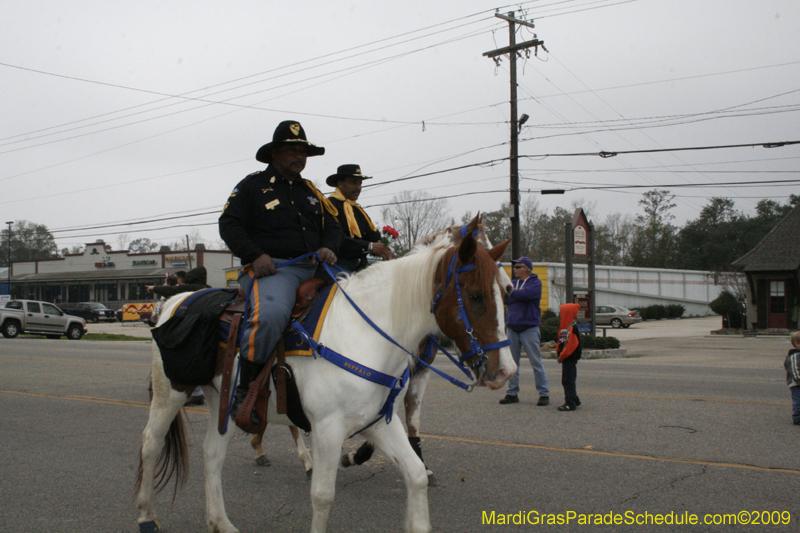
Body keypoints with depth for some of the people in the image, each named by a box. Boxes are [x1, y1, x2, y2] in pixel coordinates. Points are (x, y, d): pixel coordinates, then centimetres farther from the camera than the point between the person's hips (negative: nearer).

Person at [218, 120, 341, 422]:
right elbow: (229, 225, 0)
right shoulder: (253, 186, 8)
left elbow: (332, 226, 23)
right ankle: (245, 390, -24)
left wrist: (329, 248, -1)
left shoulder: (311, 191, 26)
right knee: (271, 314, -37)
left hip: (313, 269, 6)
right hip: (270, 269, -6)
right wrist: (255, 255, -15)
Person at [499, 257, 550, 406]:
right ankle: (512, 393, 14)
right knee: (512, 362, 7)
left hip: (529, 328, -5)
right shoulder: (512, 283, 15)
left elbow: (526, 293, -20)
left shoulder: (535, 283, -1)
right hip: (512, 328, 6)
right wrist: (520, 295, -12)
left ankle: (544, 394, -1)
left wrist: (512, 293, -6)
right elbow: (505, 298, 1)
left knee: (536, 362, -4)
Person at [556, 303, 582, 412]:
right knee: (567, 381, 17)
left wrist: (562, 356, -19)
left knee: (568, 381, -9)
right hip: (566, 358, 10)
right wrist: (558, 351, 8)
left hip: (570, 358, -10)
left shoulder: (572, 328, -17)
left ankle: (570, 403, -6)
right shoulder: (564, 327, 14)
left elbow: (571, 345, -21)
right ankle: (575, 400, 28)